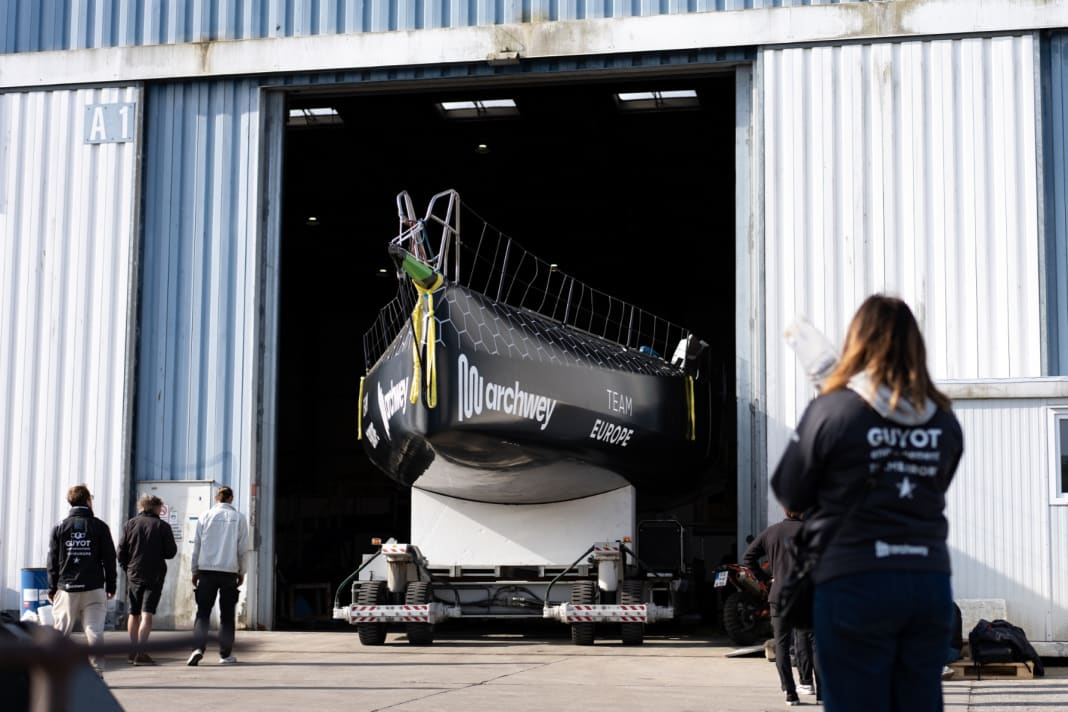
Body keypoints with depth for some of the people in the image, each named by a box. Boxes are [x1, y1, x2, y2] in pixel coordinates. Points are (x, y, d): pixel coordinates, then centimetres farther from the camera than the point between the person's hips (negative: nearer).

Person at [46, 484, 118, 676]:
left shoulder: (60, 528, 5)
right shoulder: (100, 527, 1)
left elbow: (53, 561, 5)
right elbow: (109, 559, 1)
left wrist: (52, 588, 11)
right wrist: (111, 586, 9)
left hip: (66, 588, 2)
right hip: (94, 588, -1)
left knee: (60, 631, 8)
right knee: (94, 631, -2)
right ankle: (97, 672, -7)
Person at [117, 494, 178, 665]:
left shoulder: (129, 524, 4)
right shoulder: (162, 526, -4)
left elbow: (121, 552, 1)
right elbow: (171, 552, -4)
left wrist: (127, 568, 13)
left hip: (133, 575, 3)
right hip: (155, 576, -3)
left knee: (133, 614, 16)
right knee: (147, 614, -7)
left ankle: (134, 651, 24)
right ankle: (140, 653, -16)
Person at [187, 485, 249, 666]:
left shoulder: (205, 516, 4)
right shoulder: (239, 518, 3)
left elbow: (197, 545, 5)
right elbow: (242, 548, 4)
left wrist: (195, 571, 13)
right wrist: (241, 572, 13)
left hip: (207, 570, 0)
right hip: (229, 570, 0)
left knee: (203, 612, 2)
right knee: (227, 615, 7)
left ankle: (198, 648, -16)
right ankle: (226, 654, 7)